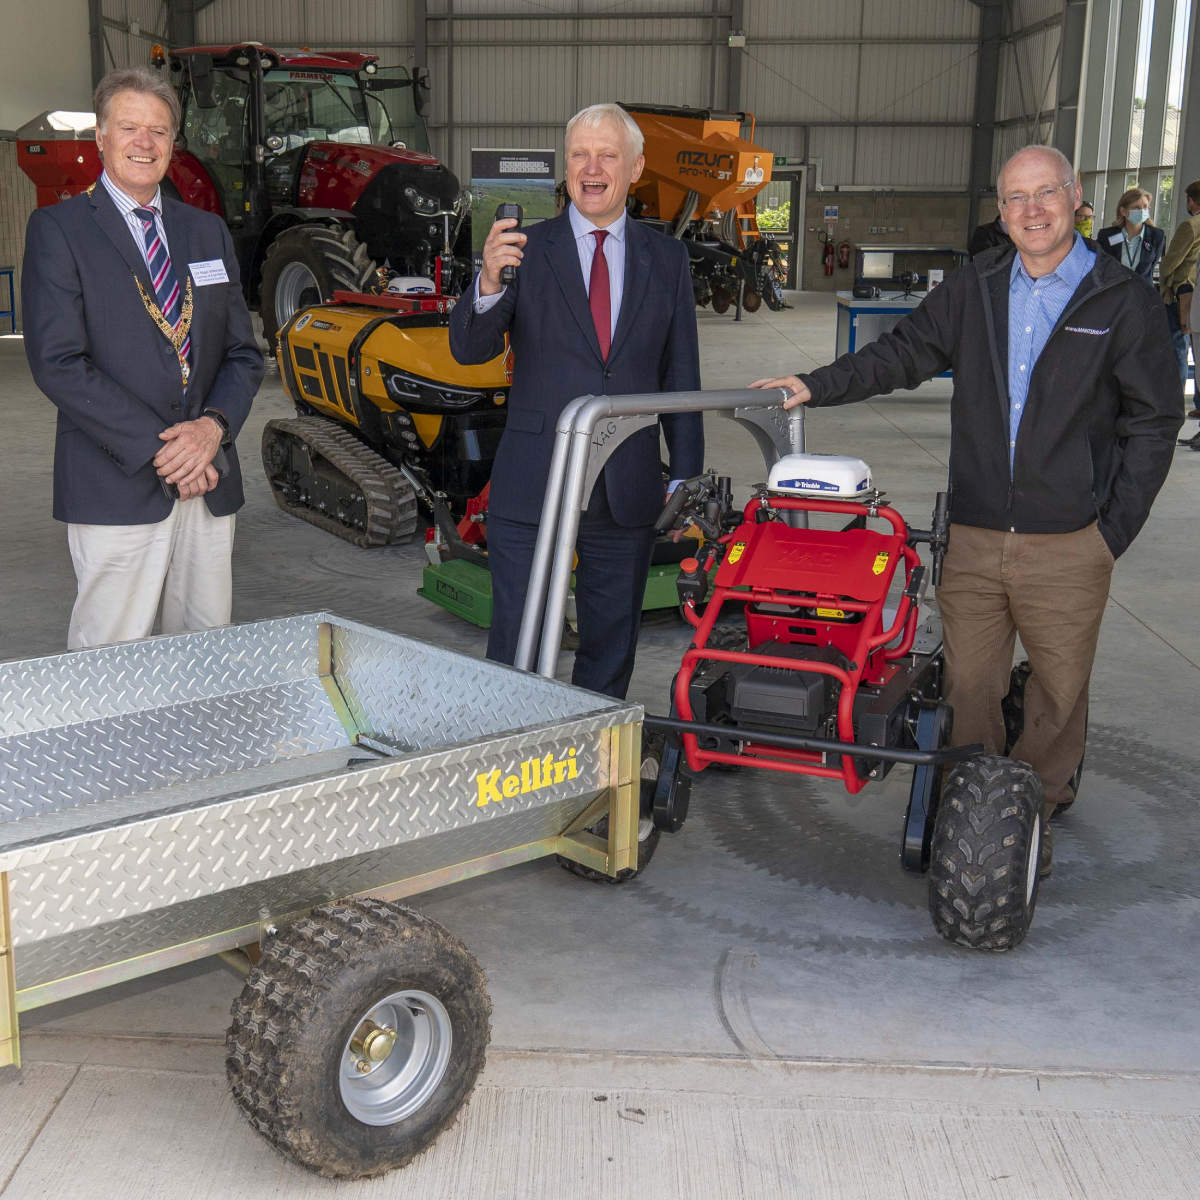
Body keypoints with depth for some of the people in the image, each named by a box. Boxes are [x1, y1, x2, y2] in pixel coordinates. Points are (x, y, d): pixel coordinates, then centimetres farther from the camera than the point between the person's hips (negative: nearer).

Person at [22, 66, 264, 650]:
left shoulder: (208, 231, 16)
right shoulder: (58, 229, 0)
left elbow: (244, 353, 13)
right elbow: (58, 363, -10)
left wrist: (214, 425, -8)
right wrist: (157, 450, -15)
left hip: (210, 483, 5)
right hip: (116, 487, -5)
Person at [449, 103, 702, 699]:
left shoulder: (666, 258, 8)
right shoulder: (526, 249, 1)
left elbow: (680, 374, 10)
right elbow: (468, 348, -8)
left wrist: (686, 475, 5)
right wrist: (489, 283, -28)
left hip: (629, 492, 2)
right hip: (532, 489, -2)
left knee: (612, 647, 13)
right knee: (516, 649, 2)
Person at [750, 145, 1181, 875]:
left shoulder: (1126, 301, -1)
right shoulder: (973, 291, 10)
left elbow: (1153, 423, 0)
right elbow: (903, 355, 17)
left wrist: (1114, 531, -4)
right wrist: (817, 387, 4)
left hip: (1068, 546, -3)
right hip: (974, 538, 3)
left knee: (1059, 690, 8)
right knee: (967, 684, 8)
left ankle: (1036, 814, 27)